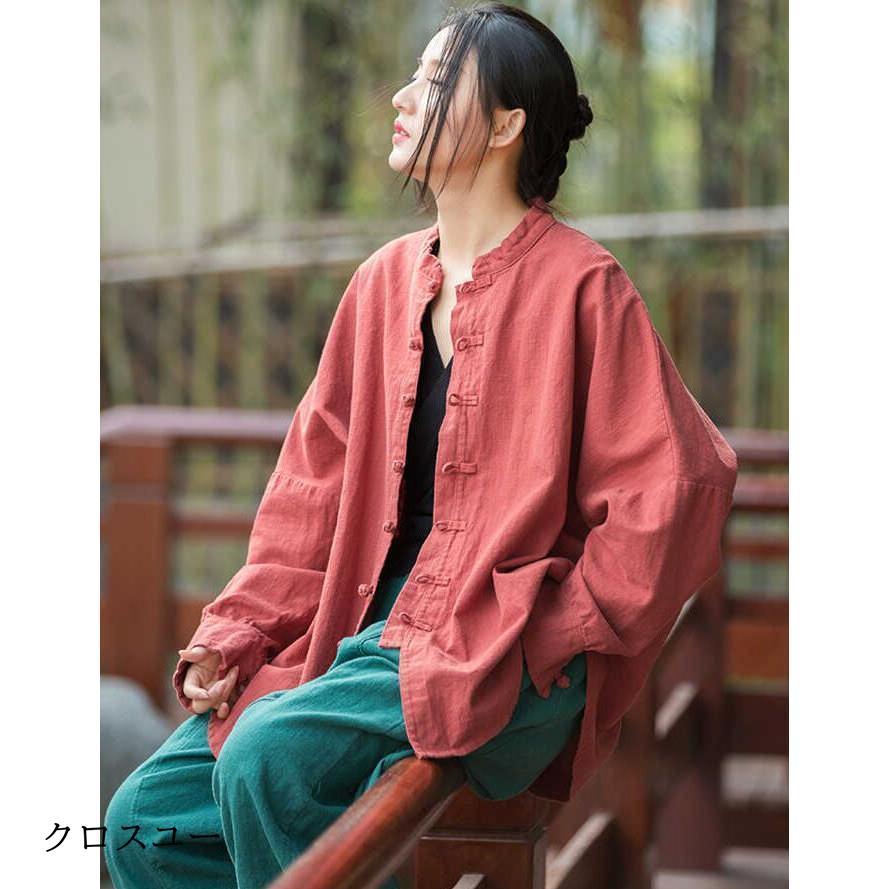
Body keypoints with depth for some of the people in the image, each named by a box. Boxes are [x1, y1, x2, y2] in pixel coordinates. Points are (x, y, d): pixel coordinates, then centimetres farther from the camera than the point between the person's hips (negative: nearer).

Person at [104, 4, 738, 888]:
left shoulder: (579, 284, -6)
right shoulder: (384, 280, 13)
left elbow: (675, 486, -10)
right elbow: (314, 485, 15)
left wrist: (555, 634, -11)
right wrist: (235, 634, 4)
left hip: (500, 665, -7)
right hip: (365, 634, 7)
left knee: (265, 759, -30)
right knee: (144, 818, -8)